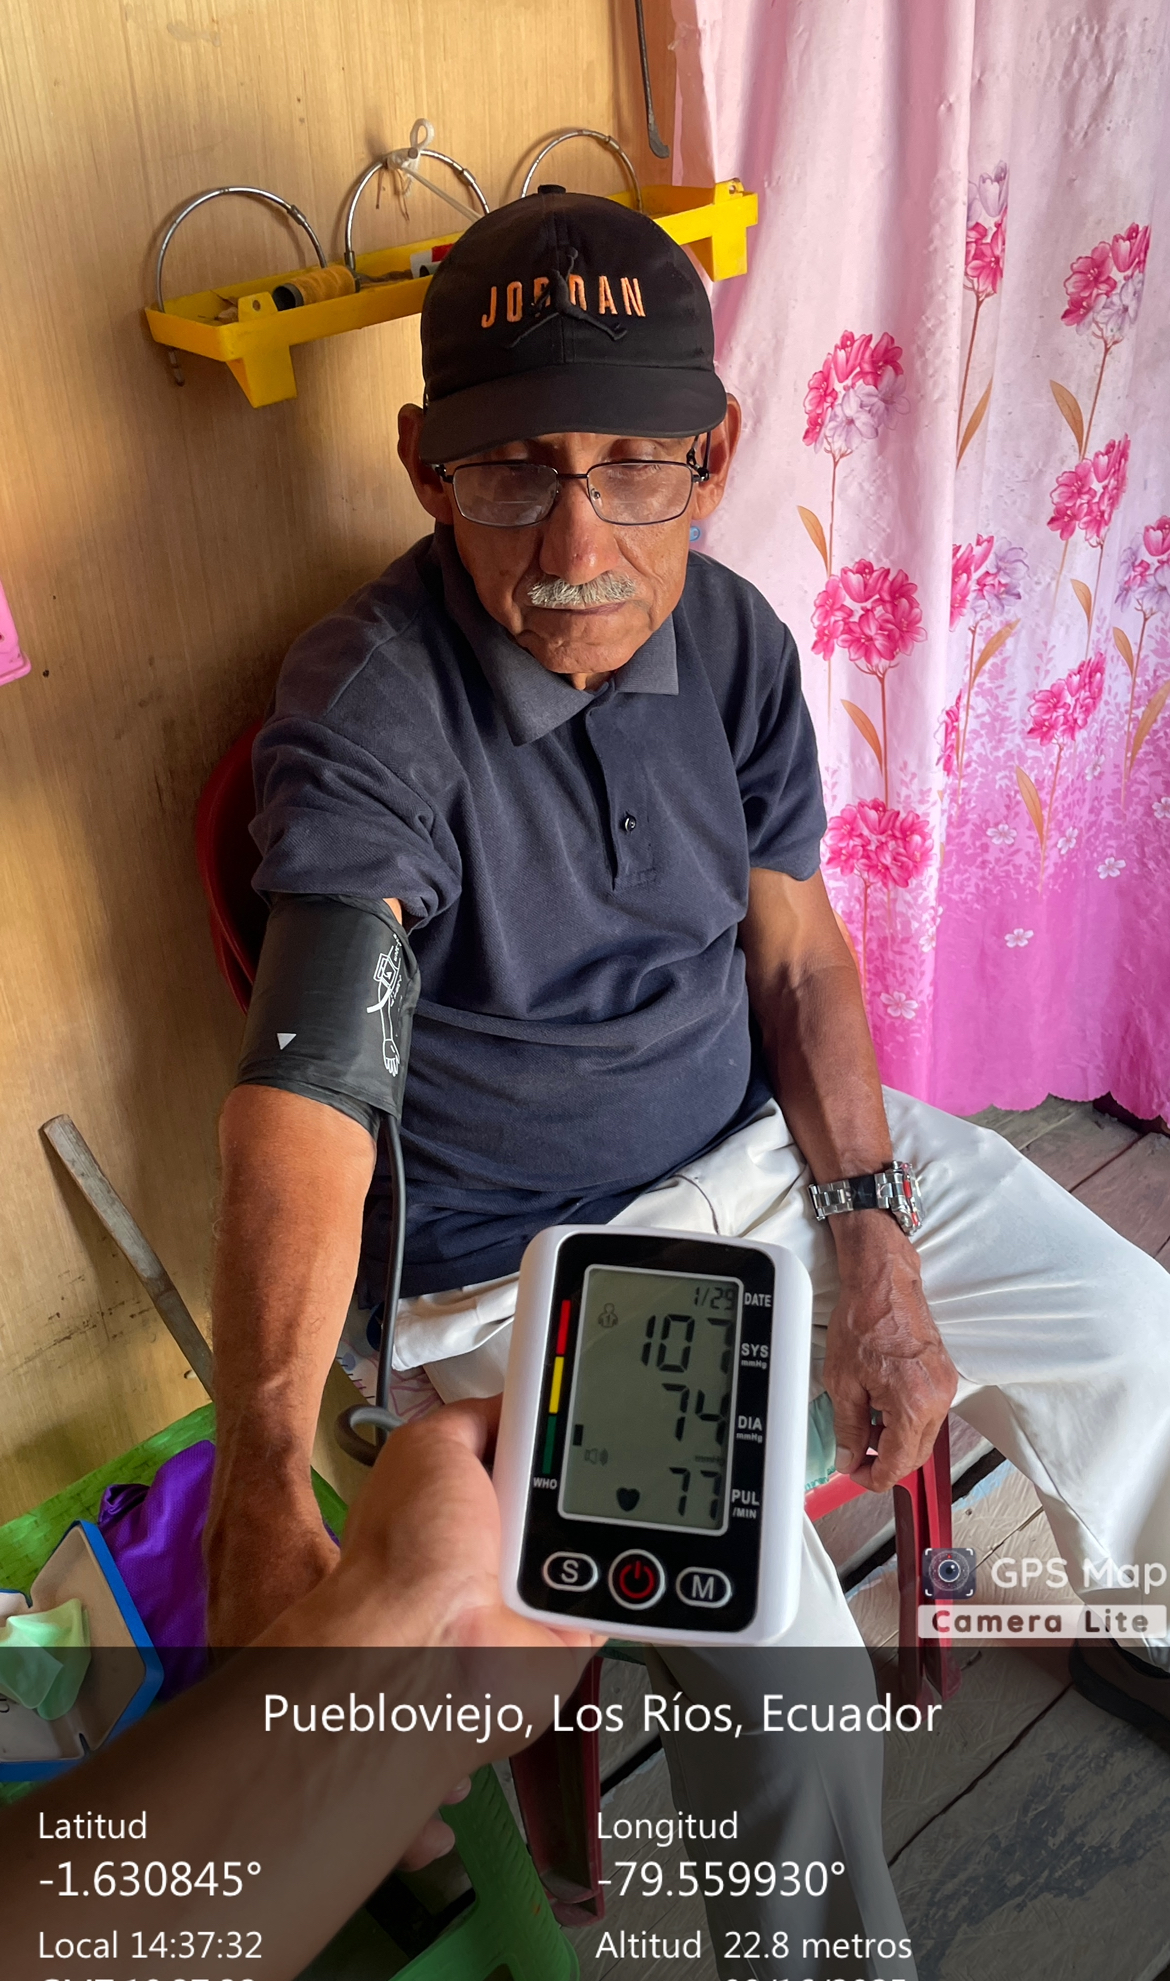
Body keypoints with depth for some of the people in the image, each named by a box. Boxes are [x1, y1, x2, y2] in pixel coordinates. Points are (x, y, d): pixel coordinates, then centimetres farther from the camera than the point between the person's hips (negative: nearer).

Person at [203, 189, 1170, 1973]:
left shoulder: (732, 637, -5)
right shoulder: (367, 710, -24)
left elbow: (795, 950, 1)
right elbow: (312, 1071, -38)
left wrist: (874, 1242, -7)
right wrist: (265, 1499, -50)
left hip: (766, 1143, 6)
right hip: (527, 1259, -5)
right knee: (778, 1664, -19)